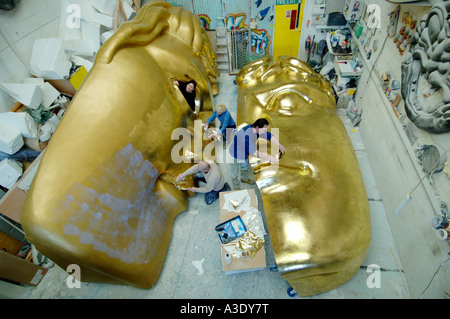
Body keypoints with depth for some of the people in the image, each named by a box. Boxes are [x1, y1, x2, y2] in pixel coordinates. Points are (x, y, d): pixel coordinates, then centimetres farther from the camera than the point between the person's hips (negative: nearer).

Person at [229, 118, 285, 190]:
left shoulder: (257, 129, -18)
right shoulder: (246, 135, -44)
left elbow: (269, 135, -12)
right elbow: (253, 151, -51)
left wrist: (279, 145, -24)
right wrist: (269, 158, -55)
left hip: (244, 153, 8)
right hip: (236, 154, -8)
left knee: (245, 167, 31)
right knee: (235, 172, 15)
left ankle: (244, 178, 61)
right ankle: (236, 187, 41)